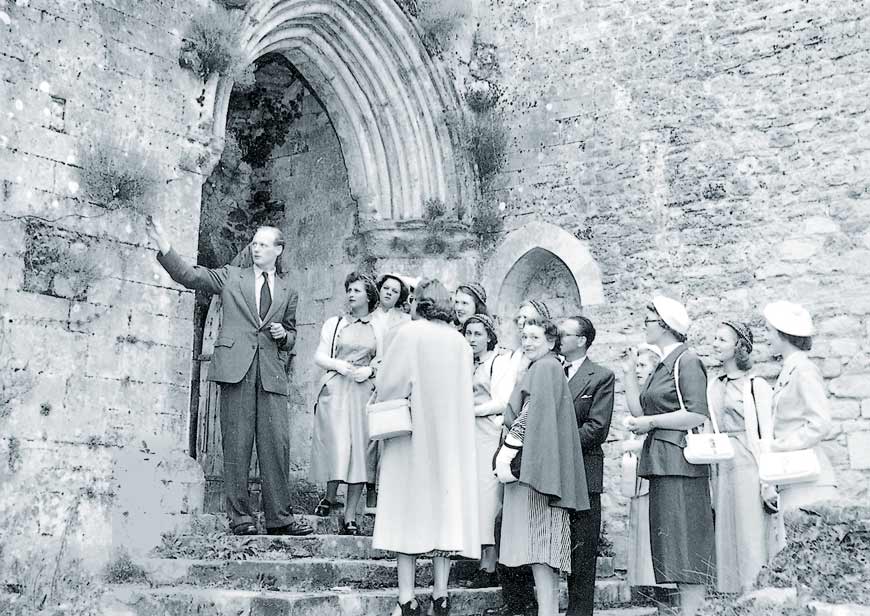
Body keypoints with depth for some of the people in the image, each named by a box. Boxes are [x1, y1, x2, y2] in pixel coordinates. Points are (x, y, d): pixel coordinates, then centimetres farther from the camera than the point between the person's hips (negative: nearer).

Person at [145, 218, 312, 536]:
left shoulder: (288, 292, 20)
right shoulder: (231, 276, 13)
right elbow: (188, 275, 4)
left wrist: (283, 335, 3)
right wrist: (163, 244, -8)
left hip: (271, 373, 2)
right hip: (236, 367, -2)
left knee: (276, 444, -3)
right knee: (236, 444, -3)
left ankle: (279, 518, 3)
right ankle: (240, 516, 2)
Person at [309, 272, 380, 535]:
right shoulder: (334, 323, 13)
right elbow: (319, 357, 7)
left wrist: (369, 369, -8)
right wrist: (339, 365, -11)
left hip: (364, 392, 0)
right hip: (335, 389, 0)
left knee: (360, 449, -5)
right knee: (337, 445, -13)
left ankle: (350, 516, -2)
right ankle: (330, 496, 13)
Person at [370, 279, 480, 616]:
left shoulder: (410, 332, -7)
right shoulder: (461, 341, 7)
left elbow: (387, 384, -9)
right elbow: (463, 392, 10)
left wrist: (383, 401, 10)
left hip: (413, 433, -4)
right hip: (451, 435, 4)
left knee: (408, 506, 0)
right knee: (444, 505, 8)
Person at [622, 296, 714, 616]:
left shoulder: (687, 361, -8)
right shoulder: (662, 366, 19)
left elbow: (697, 414, -17)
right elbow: (639, 408, 15)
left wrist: (651, 422, -11)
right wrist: (629, 370, 13)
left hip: (681, 461, -9)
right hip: (660, 464, 9)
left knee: (687, 545, -8)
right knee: (671, 547, 11)